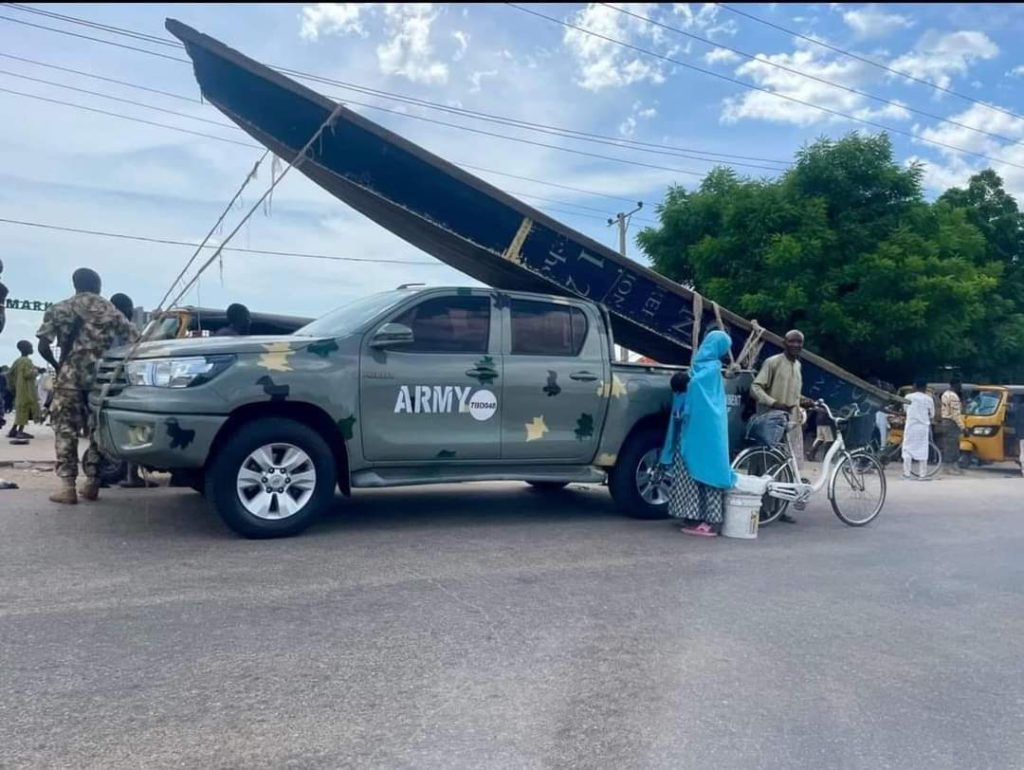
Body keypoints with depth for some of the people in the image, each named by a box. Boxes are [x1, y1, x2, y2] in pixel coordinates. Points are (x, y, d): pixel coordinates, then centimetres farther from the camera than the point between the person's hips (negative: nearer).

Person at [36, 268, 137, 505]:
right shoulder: (110, 310, 12)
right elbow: (133, 341, 3)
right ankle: (92, 483, 12)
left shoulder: (61, 308, 8)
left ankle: (67, 485, -5)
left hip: (72, 375, -2)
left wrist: (57, 366, 16)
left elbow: (43, 345, 0)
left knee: (66, 429, 1)